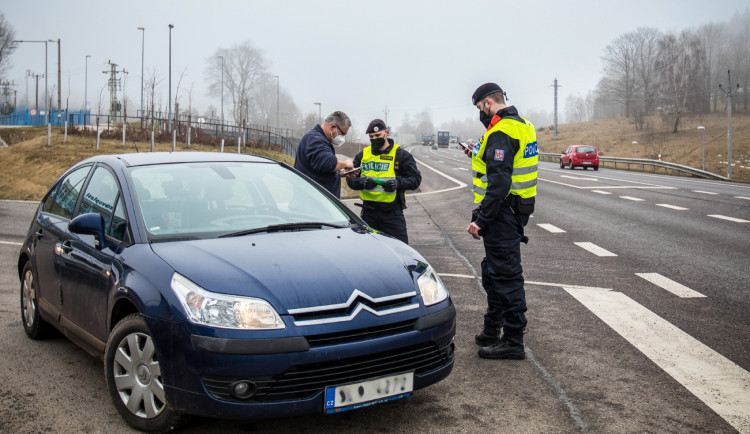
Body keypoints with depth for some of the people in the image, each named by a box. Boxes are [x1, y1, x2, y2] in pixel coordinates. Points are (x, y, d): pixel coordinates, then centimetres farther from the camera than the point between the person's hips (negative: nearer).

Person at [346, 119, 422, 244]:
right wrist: (363, 182, -13)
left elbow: (415, 178, -2)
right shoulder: (363, 155, 12)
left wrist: (398, 183, -20)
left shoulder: (401, 155, 2)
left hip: (392, 211, -3)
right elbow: (351, 179, 9)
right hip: (368, 211, 3)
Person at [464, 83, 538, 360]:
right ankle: (492, 330, 33)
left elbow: (499, 183, -26)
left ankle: (513, 341, 4)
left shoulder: (501, 133, -19)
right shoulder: (521, 125, 14)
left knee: (506, 275, -4)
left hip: (502, 212, -11)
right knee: (493, 272, 20)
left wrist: (481, 220, -24)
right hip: (515, 210, 11)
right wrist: (479, 157, 19)